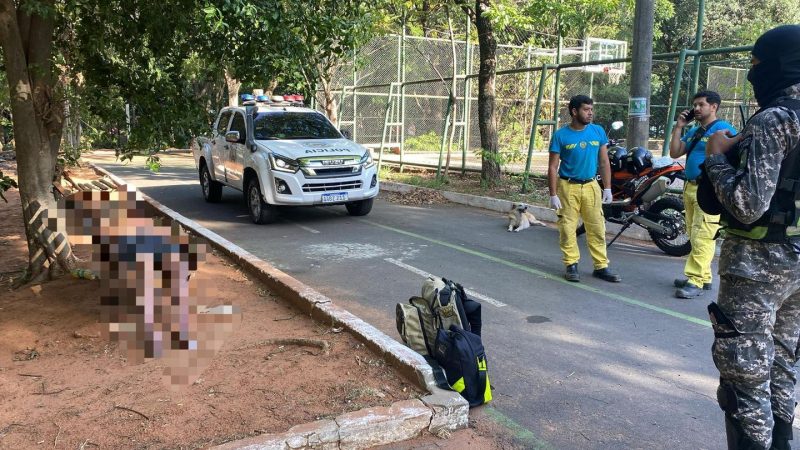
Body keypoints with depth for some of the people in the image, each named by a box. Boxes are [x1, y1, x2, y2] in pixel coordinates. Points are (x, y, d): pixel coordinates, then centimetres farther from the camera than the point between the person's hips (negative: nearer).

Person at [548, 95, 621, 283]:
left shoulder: (598, 132, 3)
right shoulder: (561, 135, -5)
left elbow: (604, 163, 8)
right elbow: (553, 167, -5)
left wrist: (607, 188, 4)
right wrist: (553, 194, -9)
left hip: (590, 186, 3)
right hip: (568, 187, -2)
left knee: (597, 228, 3)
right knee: (568, 228, 0)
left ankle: (601, 266, 11)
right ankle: (571, 265, 11)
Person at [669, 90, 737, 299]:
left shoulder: (723, 129, -7)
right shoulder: (693, 131, 17)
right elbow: (675, 153, 12)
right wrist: (678, 127, 6)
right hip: (690, 187, 9)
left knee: (702, 238, -12)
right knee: (695, 236, 11)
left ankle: (696, 282, -12)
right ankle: (703, 276, 19)